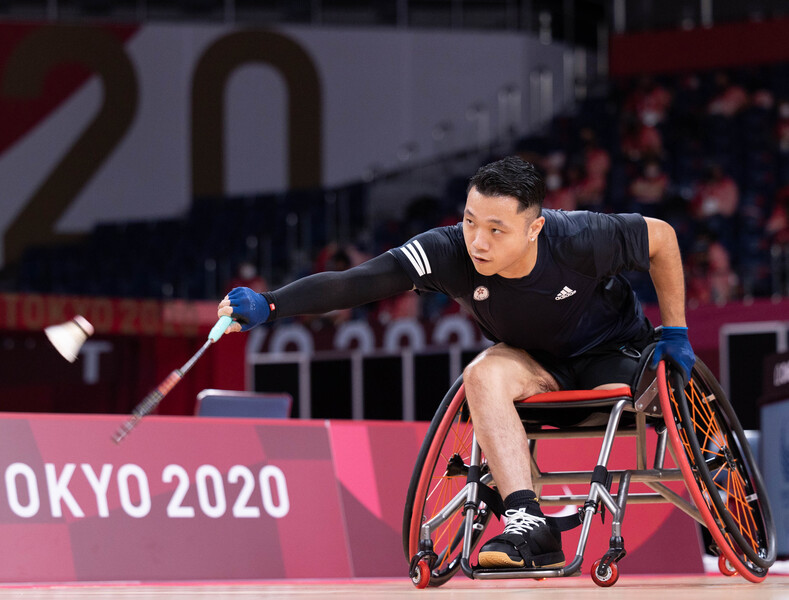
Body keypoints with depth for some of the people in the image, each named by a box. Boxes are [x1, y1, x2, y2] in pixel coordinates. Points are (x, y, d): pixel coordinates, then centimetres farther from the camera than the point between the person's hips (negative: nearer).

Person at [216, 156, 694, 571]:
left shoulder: (580, 240, -33)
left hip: (613, 351, -2)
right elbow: (354, 283, -40)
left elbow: (662, 236, -13)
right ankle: (530, 526, -36)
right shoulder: (449, 252, -29)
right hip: (536, 360, 2)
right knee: (485, 375, -31)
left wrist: (675, 333, -8)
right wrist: (267, 306, -54)